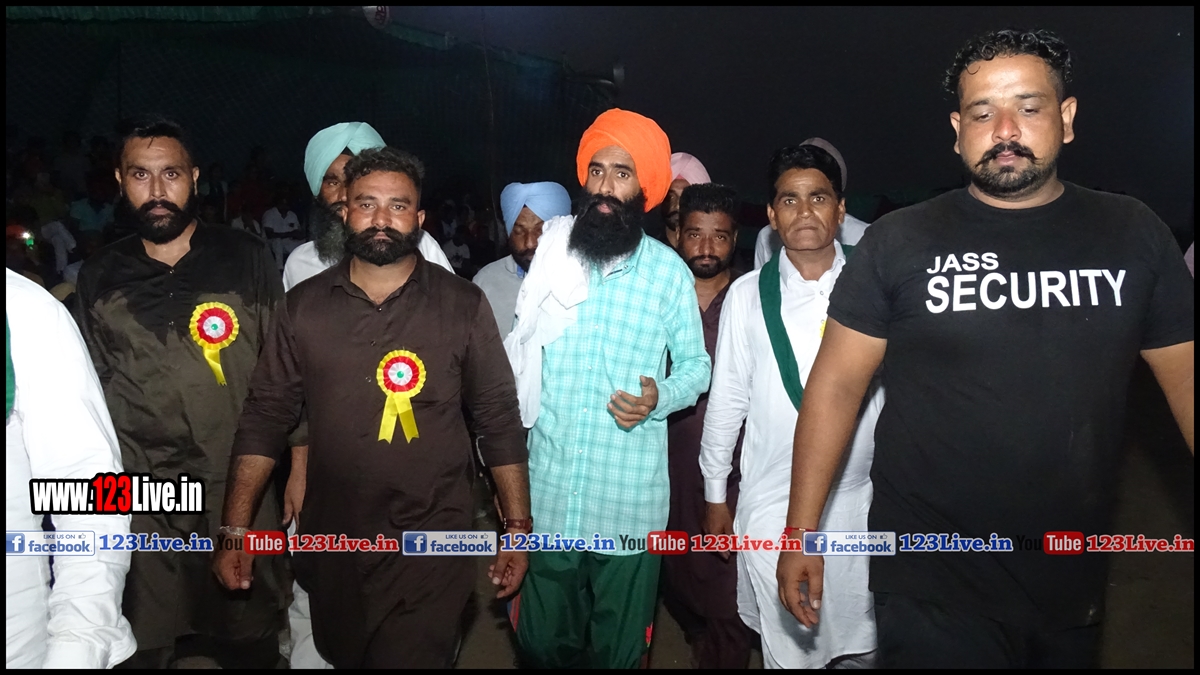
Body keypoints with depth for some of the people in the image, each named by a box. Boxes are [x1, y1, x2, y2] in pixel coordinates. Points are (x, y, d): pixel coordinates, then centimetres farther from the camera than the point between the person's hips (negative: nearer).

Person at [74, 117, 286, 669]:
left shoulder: (247, 260, 0)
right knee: (140, 648, 9)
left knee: (251, 642, 11)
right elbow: (92, 391, 12)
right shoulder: (99, 277, 5)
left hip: (242, 488, -1)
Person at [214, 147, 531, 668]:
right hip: (331, 543, 3)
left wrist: (518, 527, -4)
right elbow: (266, 415, 2)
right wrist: (236, 528, -3)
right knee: (339, 656, 23)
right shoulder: (305, 305, 0)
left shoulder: (463, 306, -6)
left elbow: (499, 420, -2)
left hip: (430, 548, -3)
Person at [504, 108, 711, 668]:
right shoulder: (548, 256, 3)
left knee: (619, 647, 12)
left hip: (629, 500, -2)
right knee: (545, 642, 14)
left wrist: (659, 397, -16)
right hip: (548, 492, 2)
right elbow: (522, 362, 11)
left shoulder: (668, 271, -4)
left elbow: (696, 365, 5)